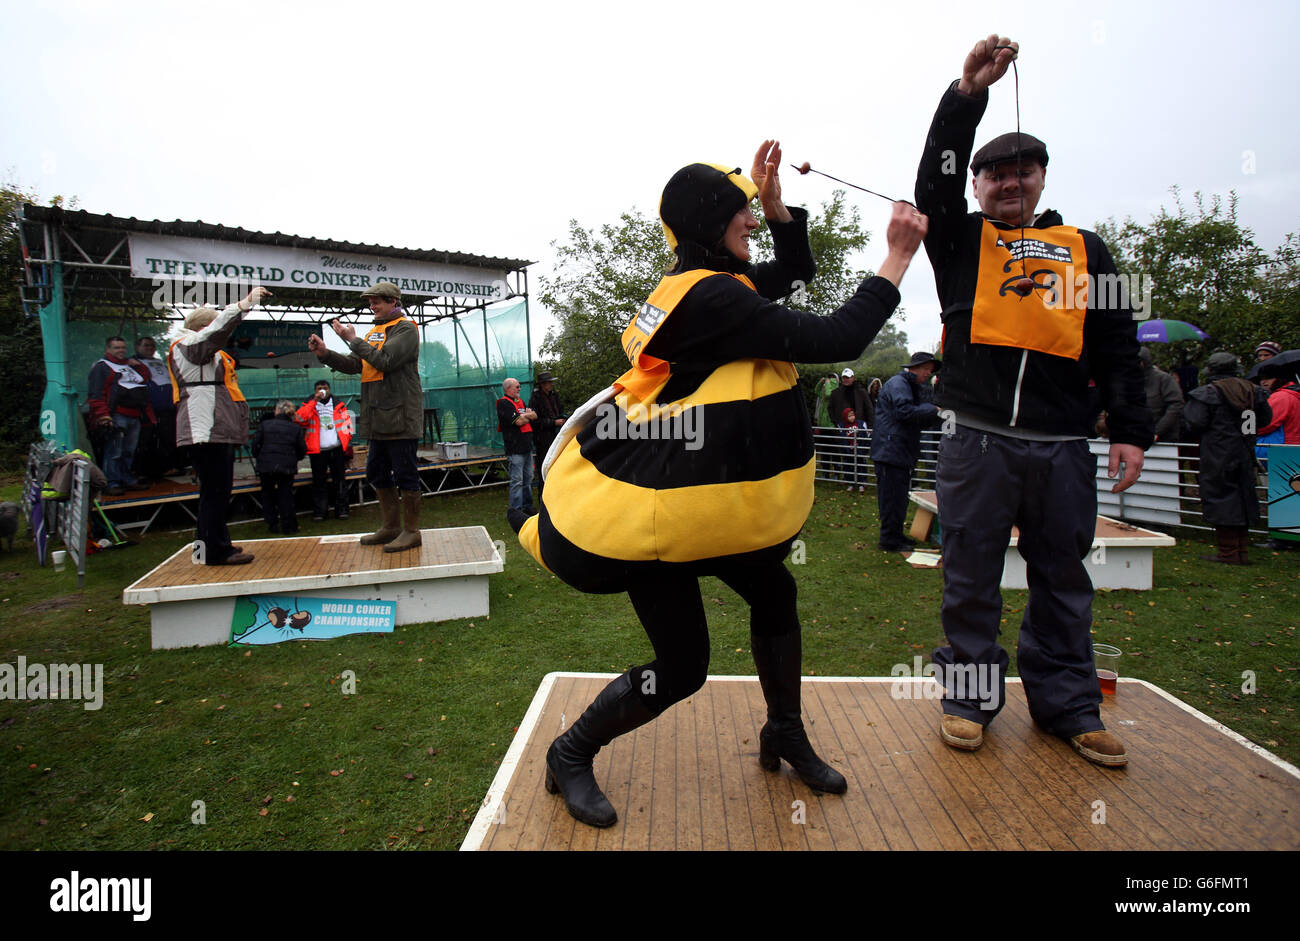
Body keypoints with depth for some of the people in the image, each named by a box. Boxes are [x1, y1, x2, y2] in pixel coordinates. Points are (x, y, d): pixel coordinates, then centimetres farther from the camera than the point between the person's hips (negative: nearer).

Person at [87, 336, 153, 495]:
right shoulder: (101, 367, 0)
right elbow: (96, 394, -8)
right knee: (114, 452, -8)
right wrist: (103, 416, -18)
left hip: (134, 416, 7)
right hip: (116, 416, -7)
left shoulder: (131, 365, 22)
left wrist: (139, 366, 13)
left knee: (129, 451, 13)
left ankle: (128, 480, 21)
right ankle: (112, 483, -6)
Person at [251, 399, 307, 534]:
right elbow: (302, 450, 4)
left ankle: (272, 524, 17)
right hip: (287, 467, 0)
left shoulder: (265, 425, 2)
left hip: (266, 466, 0)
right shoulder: (296, 428, 2)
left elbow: (254, 445, 2)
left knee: (268, 494, 16)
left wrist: (259, 459, 19)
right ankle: (288, 526, 7)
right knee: (285, 495, 8)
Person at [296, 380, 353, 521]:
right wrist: (314, 401, -12)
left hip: (337, 449, 1)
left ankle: (341, 509, 6)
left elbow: (347, 424, 12)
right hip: (317, 451, 0)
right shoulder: (309, 405, 10)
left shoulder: (339, 405, 13)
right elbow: (299, 418, -10)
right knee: (319, 481, 2)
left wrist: (348, 443, 1)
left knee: (340, 480, 1)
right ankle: (319, 511, 7)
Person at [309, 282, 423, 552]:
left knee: (405, 474, -4)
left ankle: (411, 531, 4)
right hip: (378, 419, 9)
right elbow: (354, 365, 15)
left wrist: (353, 340, -12)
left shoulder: (405, 329, -6)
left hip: (399, 416, -9)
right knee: (378, 474, 14)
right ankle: (391, 527, 25)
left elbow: (384, 360, -20)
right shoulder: (375, 332, 20)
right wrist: (324, 353, 2)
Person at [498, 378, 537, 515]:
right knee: (517, 481, -7)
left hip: (527, 447, 9)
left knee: (528, 478, 14)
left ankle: (527, 506, 23)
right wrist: (528, 416, 3)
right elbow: (519, 421, -17)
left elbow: (535, 416, 12)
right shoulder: (504, 403, -9)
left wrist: (525, 415, -9)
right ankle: (516, 510, -2)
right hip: (515, 448, -9)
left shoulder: (520, 401, 19)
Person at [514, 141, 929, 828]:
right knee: (681, 668, -1)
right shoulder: (709, 295, -22)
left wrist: (772, 197, 9)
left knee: (774, 594, 19)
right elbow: (833, 340, -22)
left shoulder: (703, 283, 9)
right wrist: (898, 258, -12)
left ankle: (785, 735, 39)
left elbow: (795, 269, 23)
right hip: (654, 512, -10)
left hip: (707, 505, 10)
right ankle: (570, 757, 23)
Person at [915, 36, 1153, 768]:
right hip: (977, 438, -2)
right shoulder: (961, 239, 12)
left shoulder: (1084, 249, 16)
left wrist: (1130, 429, 5)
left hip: (1063, 443, 2)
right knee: (971, 574, 4)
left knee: (1063, 577, 10)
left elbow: (1118, 346, 12)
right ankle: (970, 697, 17)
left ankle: (1068, 704, 24)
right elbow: (935, 181, -5)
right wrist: (968, 94, -14)